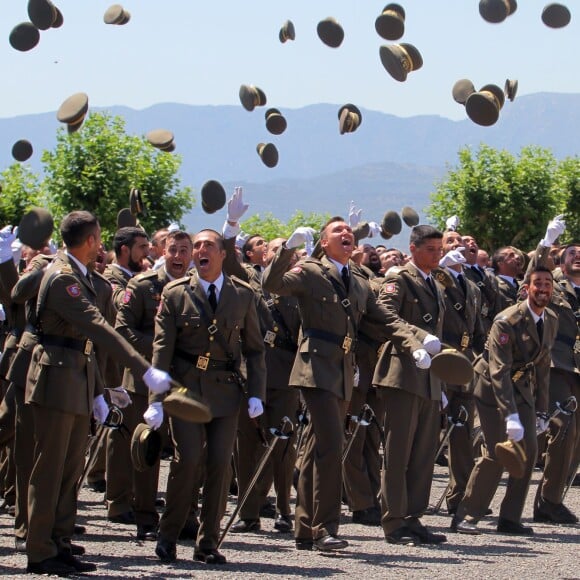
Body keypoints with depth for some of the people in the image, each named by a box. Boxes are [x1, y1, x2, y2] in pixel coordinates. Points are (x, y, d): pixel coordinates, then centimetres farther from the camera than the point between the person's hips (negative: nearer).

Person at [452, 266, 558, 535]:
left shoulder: (551, 321, 0)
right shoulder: (508, 321, -23)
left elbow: (543, 365, 10)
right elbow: (499, 371, -27)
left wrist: (542, 409, 6)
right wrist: (511, 415, -34)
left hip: (523, 387, 7)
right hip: (493, 387, -7)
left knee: (529, 450, -3)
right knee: (497, 453, -13)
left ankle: (510, 519, 7)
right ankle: (465, 516, -2)